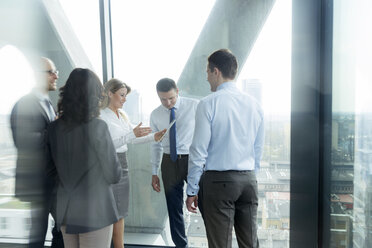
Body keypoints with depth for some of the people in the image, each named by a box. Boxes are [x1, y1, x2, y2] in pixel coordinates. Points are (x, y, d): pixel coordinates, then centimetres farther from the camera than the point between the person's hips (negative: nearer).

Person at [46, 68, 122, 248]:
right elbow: (114, 176, -13)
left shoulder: (54, 128, -3)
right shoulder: (98, 127, -19)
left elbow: (55, 168, 8)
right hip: (94, 211, -5)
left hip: (65, 210, 6)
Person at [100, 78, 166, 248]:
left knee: (120, 212, 13)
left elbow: (133, 139, 13)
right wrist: (132, 134, -30)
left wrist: (152, 137, -1)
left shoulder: (122, 114, 11)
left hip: (122, 164, 8)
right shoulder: (101, 116, -12)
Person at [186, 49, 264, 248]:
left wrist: (191, 190, -4)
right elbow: (258, 149, 13)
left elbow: (199, 151, -11)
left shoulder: (208, 104, -10)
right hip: (249, 180, 6)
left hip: (218, 180, -5)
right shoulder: (254, 104, 7)